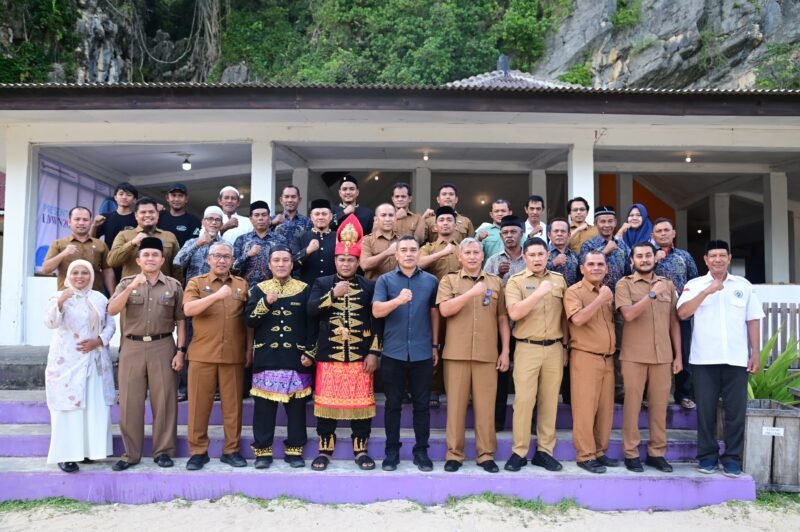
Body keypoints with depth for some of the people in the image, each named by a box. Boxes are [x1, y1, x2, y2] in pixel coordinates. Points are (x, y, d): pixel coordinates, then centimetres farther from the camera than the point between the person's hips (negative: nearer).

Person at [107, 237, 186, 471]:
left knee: (163, 400, 2)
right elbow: (112, 311, -7)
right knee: (130, 402, 4)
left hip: (163, 347, -1)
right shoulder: (126, 283, 7)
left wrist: (180, 350, -2)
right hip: (132, 347, 1)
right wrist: (131, 288, -19)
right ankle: (131, 453, 14)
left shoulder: (173, 286, 6)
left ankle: (163, 451, 13)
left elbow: (180, 321, 5)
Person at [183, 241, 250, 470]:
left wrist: (249, 348, 5)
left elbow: (248, 319, 12)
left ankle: (231, 450, 16)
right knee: (199, 404, 3)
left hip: (234, 355, 1)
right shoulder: (196, 283, 4)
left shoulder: (242, 285, 10)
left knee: (232, 404, 5)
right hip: (202, 354, -1)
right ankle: (198, 451, 14)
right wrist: (216, 295, -25)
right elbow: (188, 310, -14)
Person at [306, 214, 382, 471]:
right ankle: (325, 449, 17)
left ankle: (361, 450, 17)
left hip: (361, 356, 0)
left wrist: (374, 352, -3)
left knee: (361, 402, 5)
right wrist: (334, 294, -18)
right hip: (328, 355, 0)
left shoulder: (369, 286, 6)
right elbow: (311, 310, -9)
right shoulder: (322, 284, 7)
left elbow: (377, 321, 3)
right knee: (327, 401, 5)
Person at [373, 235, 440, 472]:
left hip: (422, 353, 1)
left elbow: (434, 314, 11)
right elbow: (376, 311, -10)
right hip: (393, 353, -1)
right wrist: (398, 300, -27)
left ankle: (421, 450, 18)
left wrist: (435, 345, 10)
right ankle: (392, 450, 18)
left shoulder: (430, 281, 6)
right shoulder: (385, 280, 2)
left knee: (422, 404, 7)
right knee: (393, 404, 8)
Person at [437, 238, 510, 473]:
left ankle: (486, 454, 14)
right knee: (456, 404, 4)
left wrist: (505, 351, 5)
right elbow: (444, 310, -9)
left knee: (486, 406, 3)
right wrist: (471, 293, -18)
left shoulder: (495, 282, 11)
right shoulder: (448, 280, 6)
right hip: (456, 353, -1)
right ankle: (454, 454, 13)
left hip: (487, 354, 1)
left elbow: (502, 318, 11)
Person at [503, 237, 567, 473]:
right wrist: (539, 293, -21)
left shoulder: (559, 280, 11)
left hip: (554, 348, 3)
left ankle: (545, 451, 16)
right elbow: (514, 313, -16)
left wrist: (565, 346, 12)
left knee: (550, 400, 7)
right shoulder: (516, 281, -1)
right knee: (523, 399, -4)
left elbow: (564, 315, 15)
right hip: (527, 348, -3)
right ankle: (519, 452, 5)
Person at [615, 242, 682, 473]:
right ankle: (631, 453, 11)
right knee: (632, 404, 2)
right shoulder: (624, 284, 0)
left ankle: (657, 453, 19)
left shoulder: (668, 284, 11)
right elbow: (629, 314, -15)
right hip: (634, 356, -3)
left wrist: (678, 354, 8)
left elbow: (674, 322, 12)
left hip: (663, 356, 3)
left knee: (660, 405, 8)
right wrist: (652, 294, -19)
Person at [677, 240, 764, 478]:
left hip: (736, 359, 1)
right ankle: (708, 455, 16)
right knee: (706, 409, 4)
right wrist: (707, 291, -17)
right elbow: (682, 313, -10)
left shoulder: (744, 285, 9)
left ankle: (732, 458, 14)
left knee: (735, 410, 3)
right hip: (705, 359, -1)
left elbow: (752, 321, 10)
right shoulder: (695, 285, 4)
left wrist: (756, 353, 4)